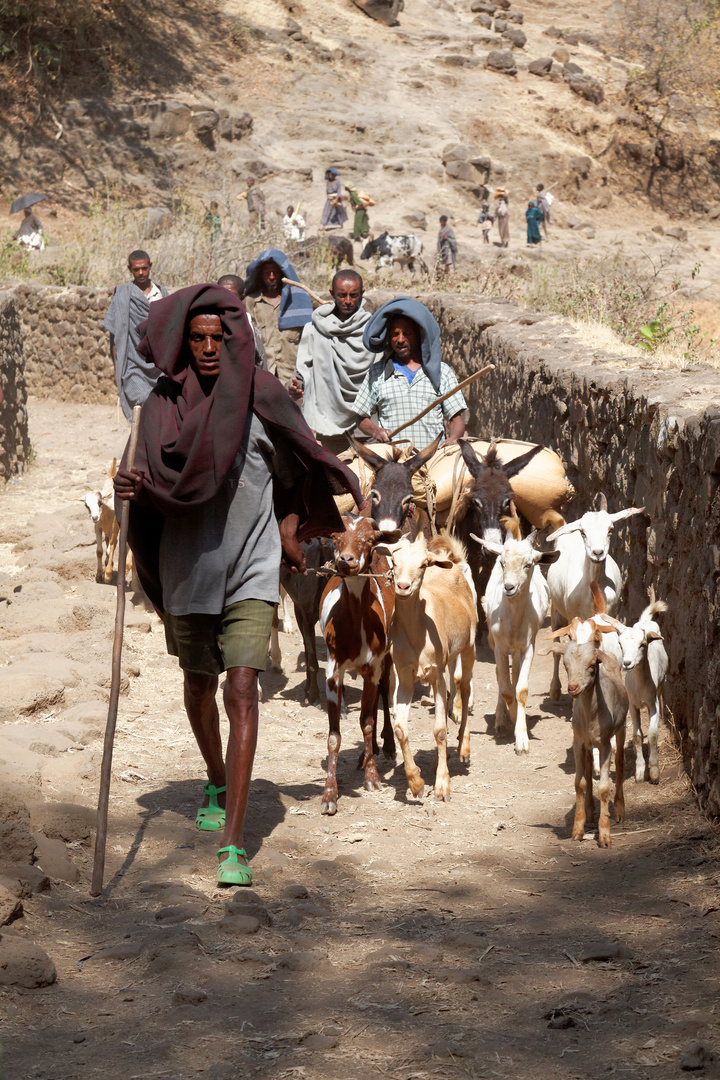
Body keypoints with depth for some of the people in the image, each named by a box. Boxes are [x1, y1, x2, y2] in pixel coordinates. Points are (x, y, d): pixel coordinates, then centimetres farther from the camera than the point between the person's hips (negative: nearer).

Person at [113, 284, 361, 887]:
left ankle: (233, 841, -19)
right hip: (188, 566, 3)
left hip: (251, 571, -3)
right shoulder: (163, 405, 0)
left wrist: (291, 527, 10)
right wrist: (134, 489, -19)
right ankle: (217, 784, 50)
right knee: (199, 685, 21)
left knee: (242, 691, -15)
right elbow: (156, 486, 3)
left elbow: (298, 462, 11)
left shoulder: (262, 395, -4)